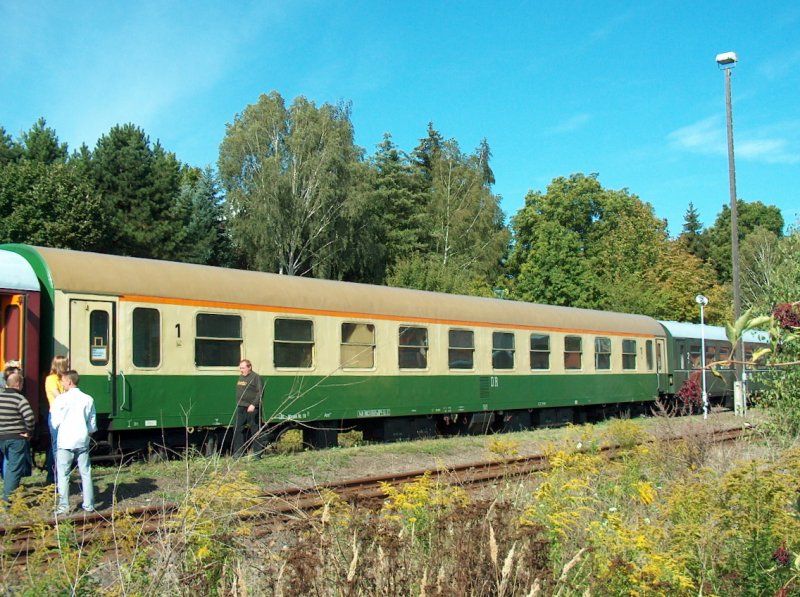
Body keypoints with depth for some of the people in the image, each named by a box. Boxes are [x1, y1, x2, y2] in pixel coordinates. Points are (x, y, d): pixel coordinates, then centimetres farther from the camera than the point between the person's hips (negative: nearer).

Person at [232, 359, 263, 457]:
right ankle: (238, 452, 8)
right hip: (241, 408, 8)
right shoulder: (241, 377, 17)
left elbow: (260, 392, -15)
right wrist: (238, 404, 15)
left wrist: (253, 404, -22)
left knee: (254, 430, -2)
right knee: (237, 428, 3)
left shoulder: (255, 377, -8)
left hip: (251, 408, -8)